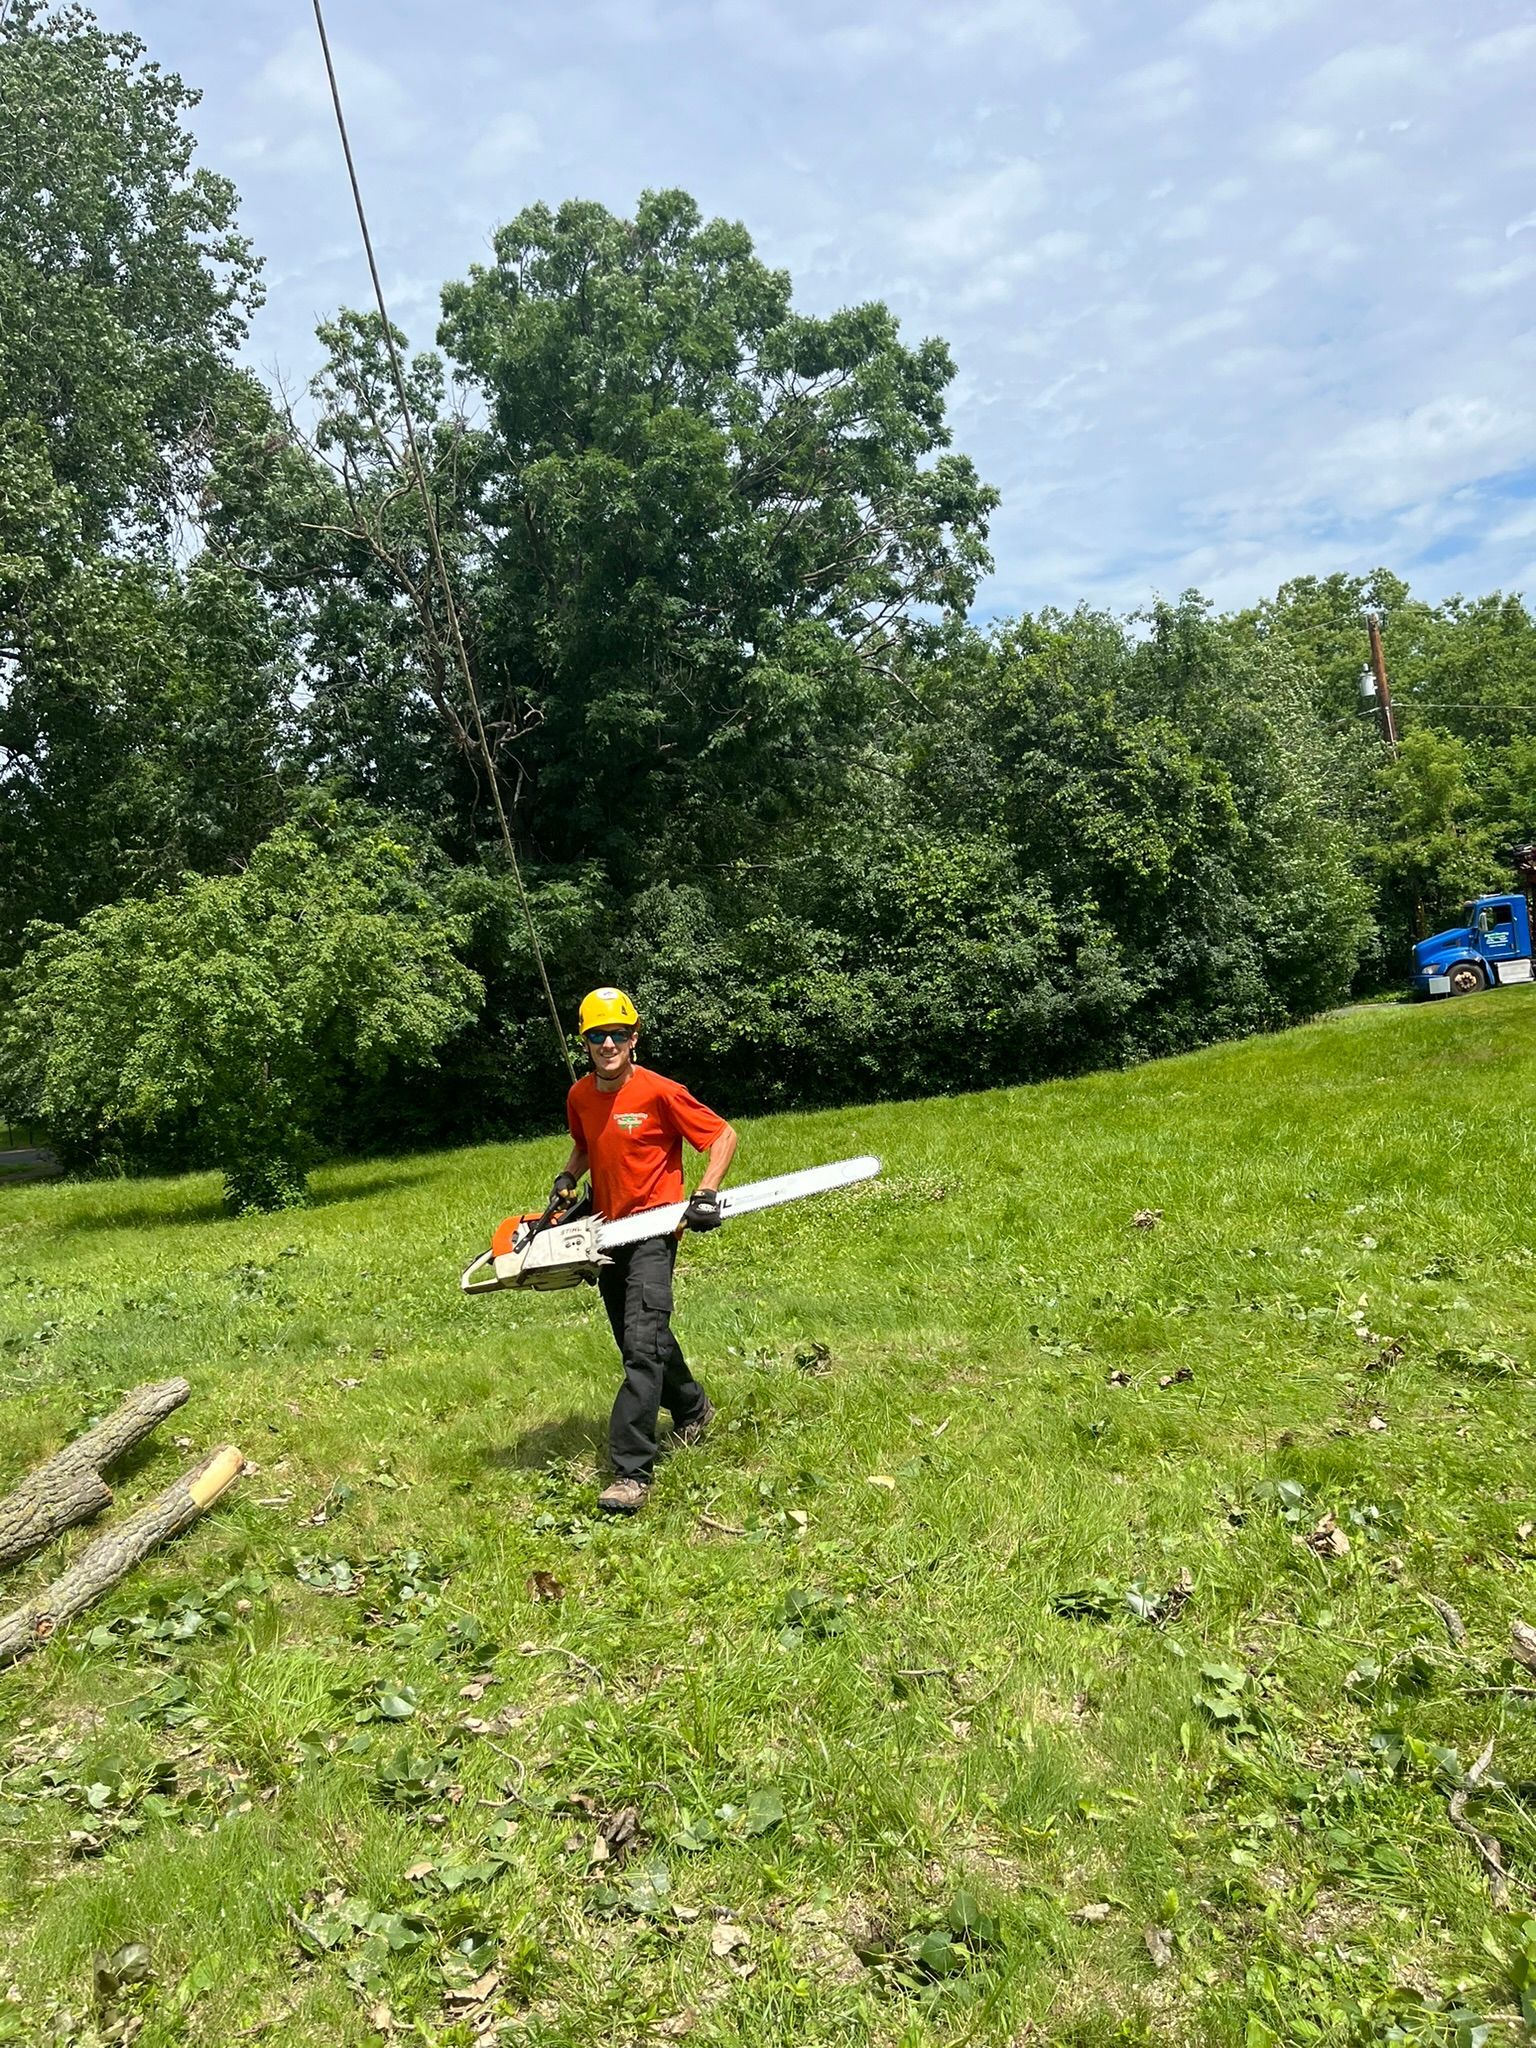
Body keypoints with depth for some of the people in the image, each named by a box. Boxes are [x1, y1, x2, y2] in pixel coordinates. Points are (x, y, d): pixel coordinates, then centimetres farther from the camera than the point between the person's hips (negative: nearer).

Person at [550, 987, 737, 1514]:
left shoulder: (660, 1093, -15)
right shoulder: (580, 1097, 5)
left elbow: (723, 1136, -8)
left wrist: (706, 1193, -19)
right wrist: (566, 1180, 6)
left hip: (652, 1230, -7)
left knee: (642, 1346, -16)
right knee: (642, 1341, 19)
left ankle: (632, 1472, -16)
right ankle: (692, 1409, 44)